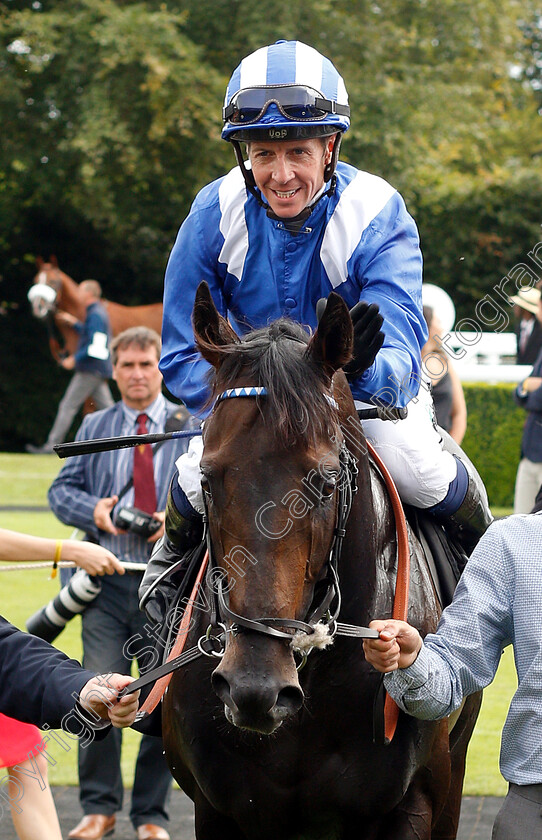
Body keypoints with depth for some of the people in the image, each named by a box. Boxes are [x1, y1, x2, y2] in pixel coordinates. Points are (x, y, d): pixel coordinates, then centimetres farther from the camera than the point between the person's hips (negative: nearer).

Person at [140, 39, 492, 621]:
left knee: (416, 470, -28)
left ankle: (483, 548, 9)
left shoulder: (378, 217, -30)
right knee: (202, 476, -22)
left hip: (367, 383, -1)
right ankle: (172, 557, 17)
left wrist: (364, 368, -64)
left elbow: (402, 362, -39)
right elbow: (183, 357, -18)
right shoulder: (216, 215, -23)